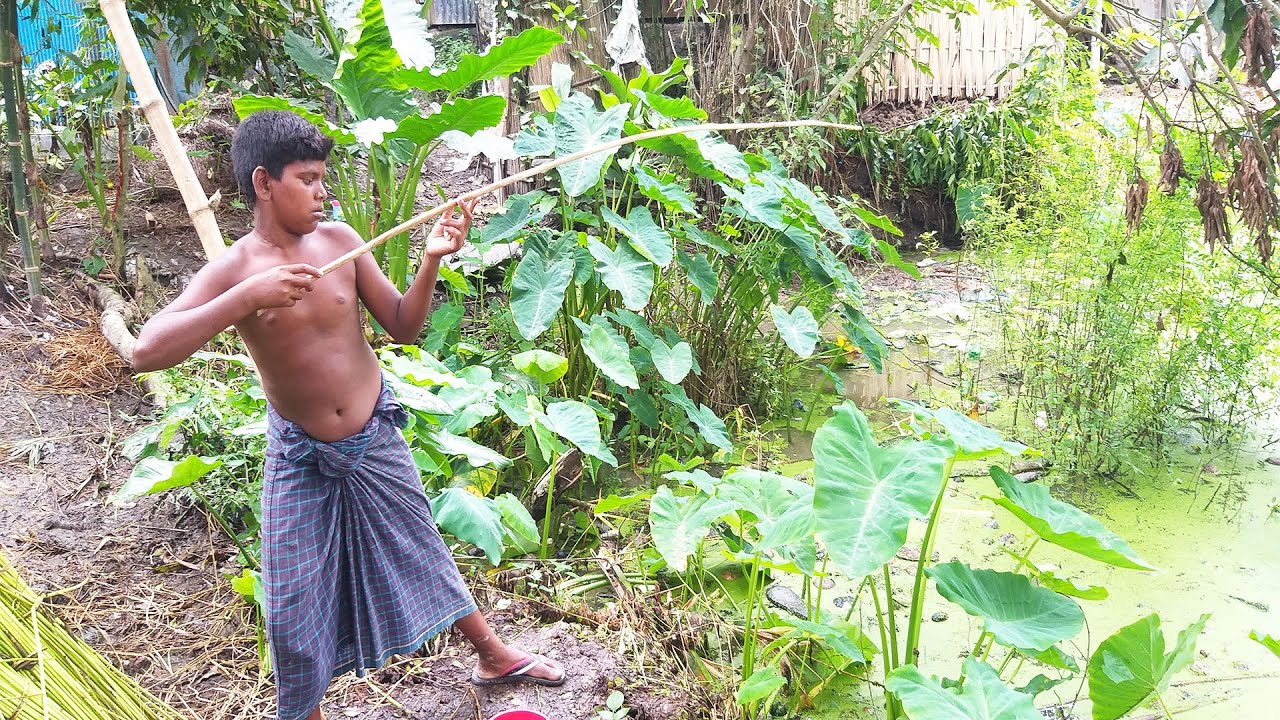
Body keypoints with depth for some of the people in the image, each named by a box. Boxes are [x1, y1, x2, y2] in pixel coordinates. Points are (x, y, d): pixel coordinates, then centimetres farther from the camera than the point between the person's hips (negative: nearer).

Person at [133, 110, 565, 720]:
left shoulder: (339, 240, -7)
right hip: (300, 459, -2)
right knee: (294, 609, 6)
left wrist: (431, 261, -20)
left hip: (375, 441, 2)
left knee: (421, 553, 19)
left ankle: (492, 655, 39)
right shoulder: (233, 270, -15)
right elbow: (146, 352, -28)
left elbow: (403, 328, -3)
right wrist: (250, 296, -36)